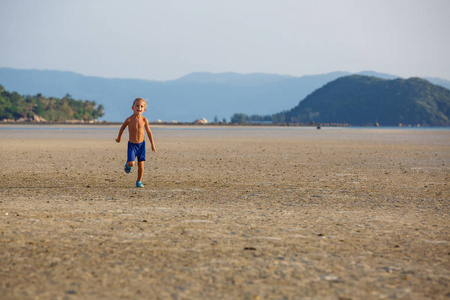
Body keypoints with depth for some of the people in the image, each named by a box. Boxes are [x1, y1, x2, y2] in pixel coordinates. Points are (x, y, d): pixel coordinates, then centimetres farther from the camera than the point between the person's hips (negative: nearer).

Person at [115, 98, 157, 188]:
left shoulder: (144, 120, -6)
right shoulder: (129, 120, -13)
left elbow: (149, 132, 5)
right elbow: (122, 128, 6)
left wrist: (153, 145, 6)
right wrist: (119, 138, 20)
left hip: (141, 144, 2)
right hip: (131, 144, -2)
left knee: (141, 164, 3)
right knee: (131, 163, -14)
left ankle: (139, 181, 17)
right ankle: (128, 164, 23)